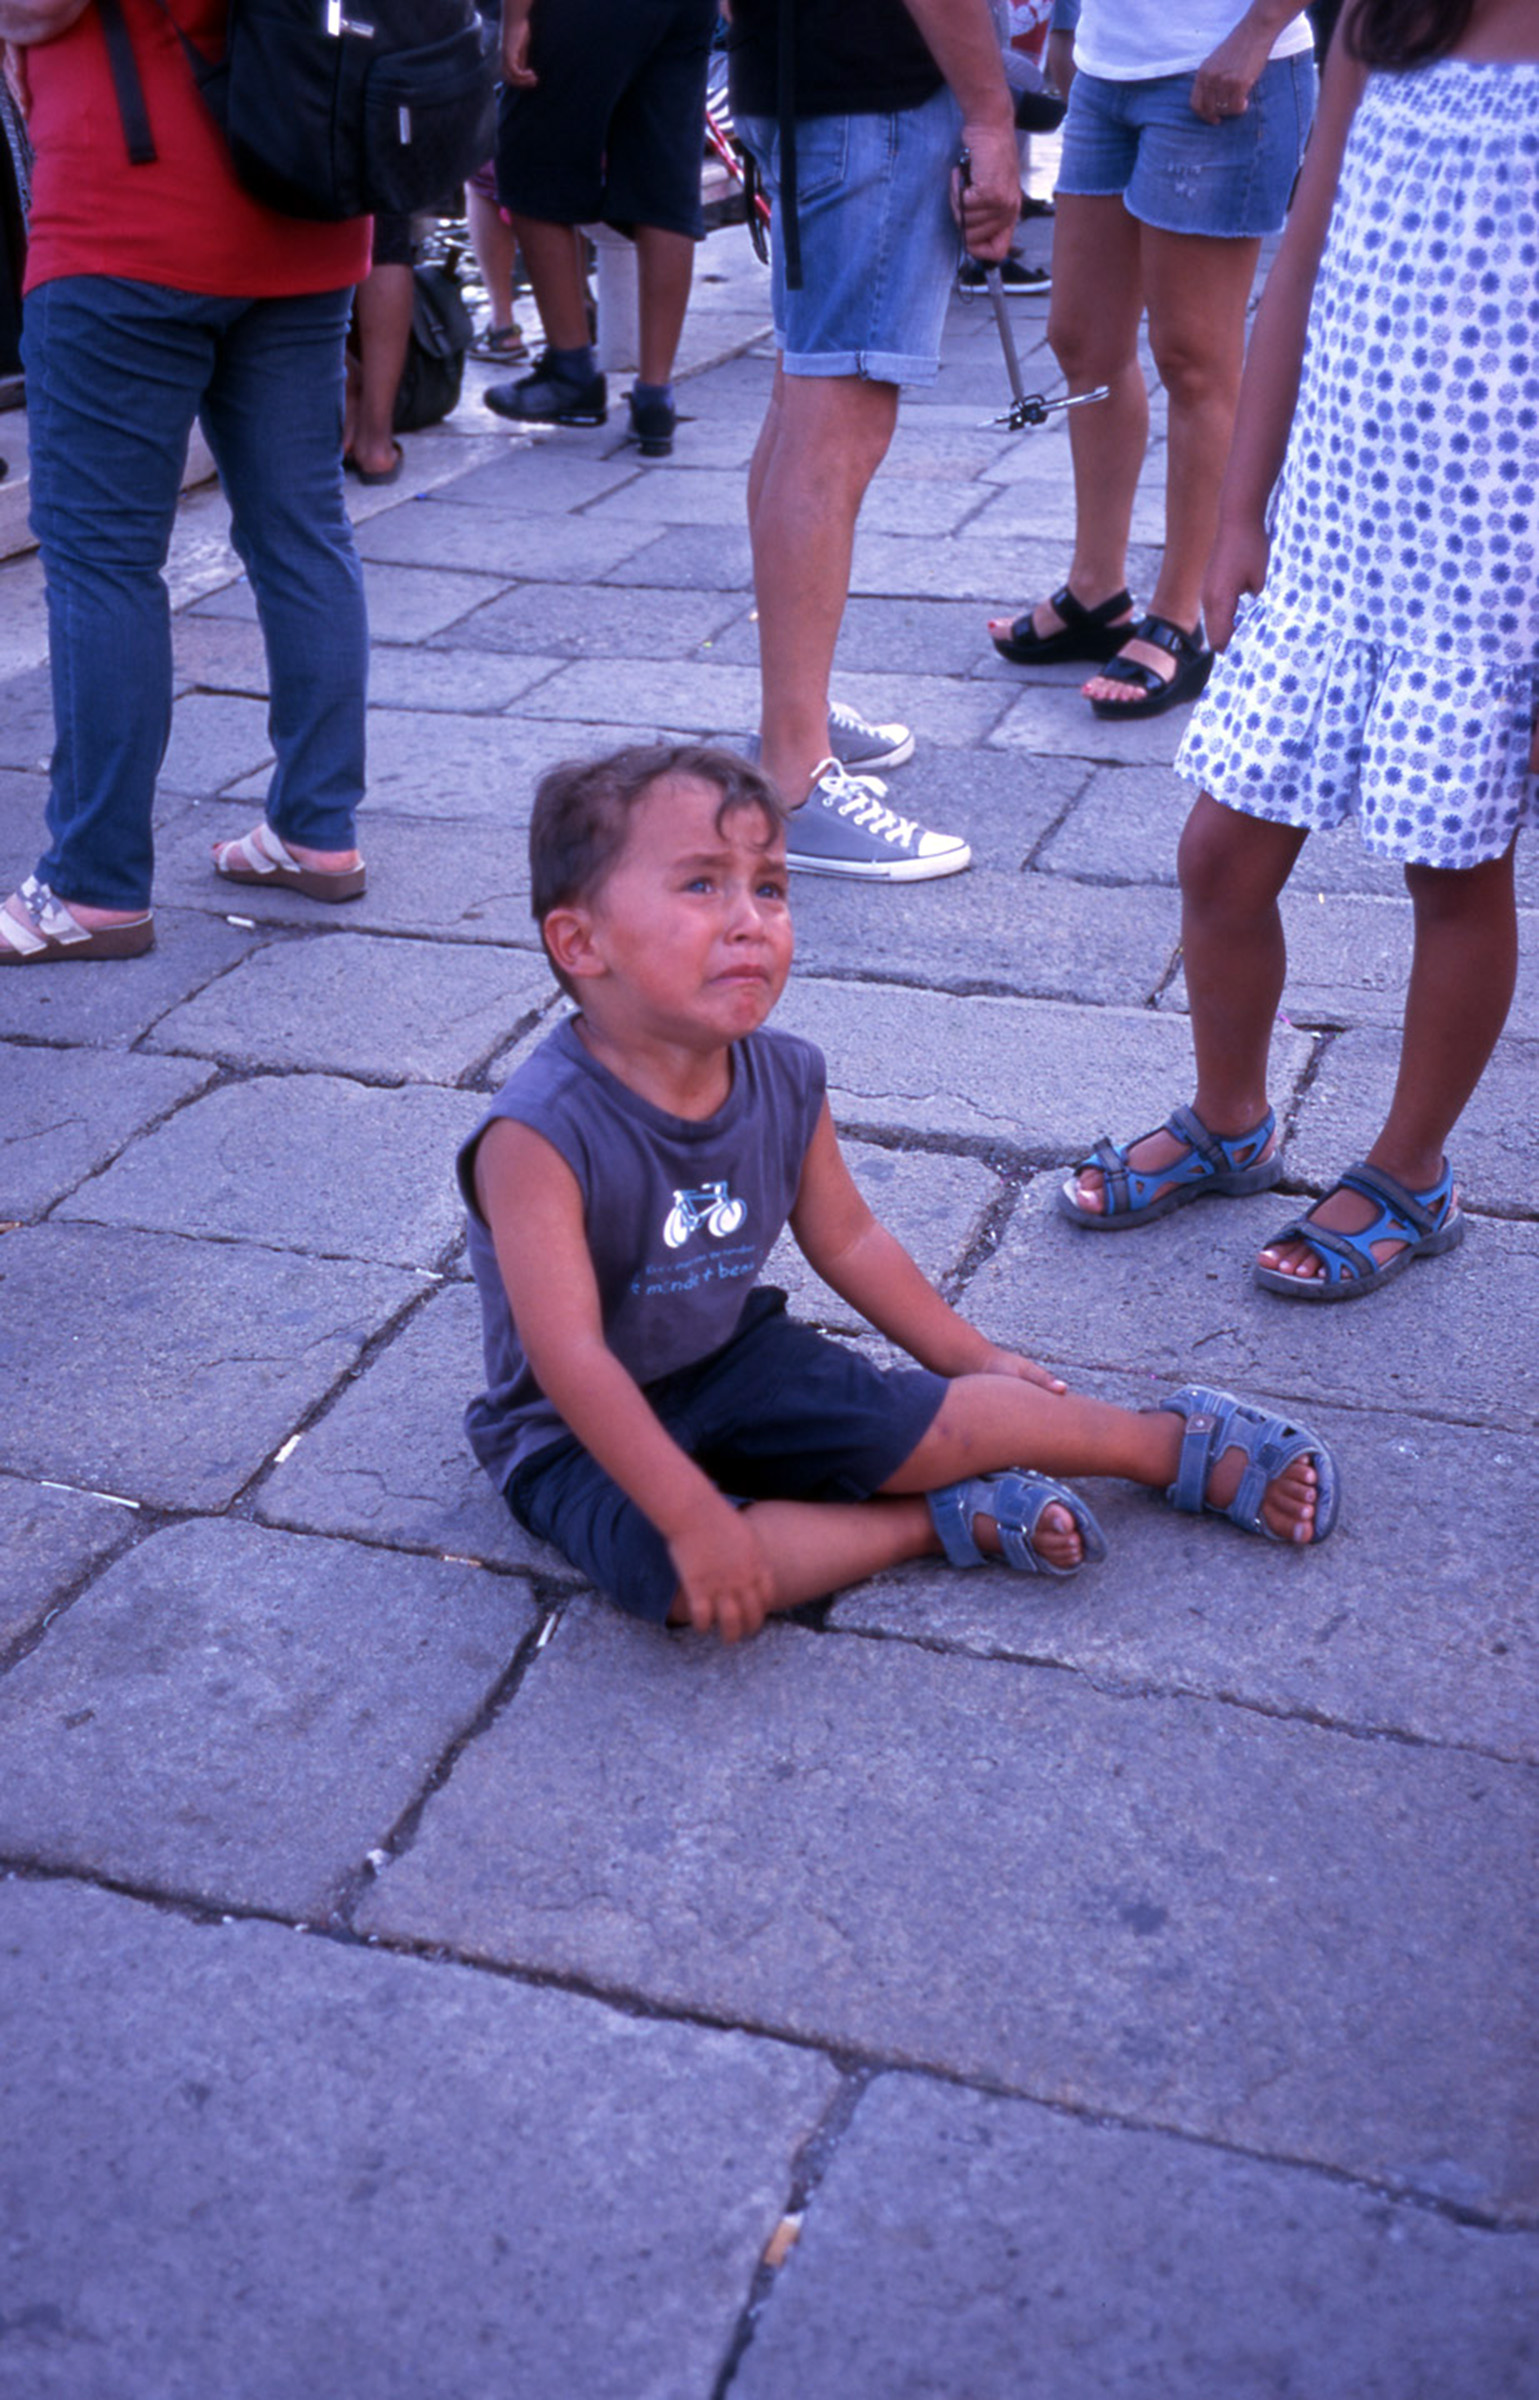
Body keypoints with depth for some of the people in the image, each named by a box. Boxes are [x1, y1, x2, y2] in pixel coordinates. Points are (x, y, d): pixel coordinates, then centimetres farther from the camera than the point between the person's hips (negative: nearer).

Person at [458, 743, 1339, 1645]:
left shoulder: (785, 1082, -9)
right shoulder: (542, 1133, -31)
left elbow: (848, 1239, 8)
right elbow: (568, 1359, -33)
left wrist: (972, 1357, 14)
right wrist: (693, 1517, -36)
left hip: (734, 1354, 5)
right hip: (580, 1432, -5)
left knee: (926, 1424, -8)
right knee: (682, 1578, -31)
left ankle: (1181, 1443, 11)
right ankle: (950, 1520, -17)